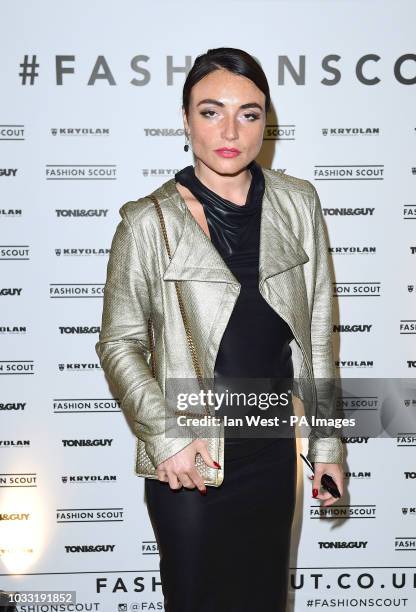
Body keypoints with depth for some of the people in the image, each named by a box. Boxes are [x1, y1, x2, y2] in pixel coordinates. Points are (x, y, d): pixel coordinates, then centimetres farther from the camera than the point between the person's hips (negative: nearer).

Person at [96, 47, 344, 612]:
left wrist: (327, 442, 4)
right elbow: (119, 343, -5)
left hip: (275, 449, 3)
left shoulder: (297, 203, -2)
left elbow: (317, 331, 3)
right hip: (188, 460, -3)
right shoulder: (149, 222, -11)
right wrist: (165, 436, -16)